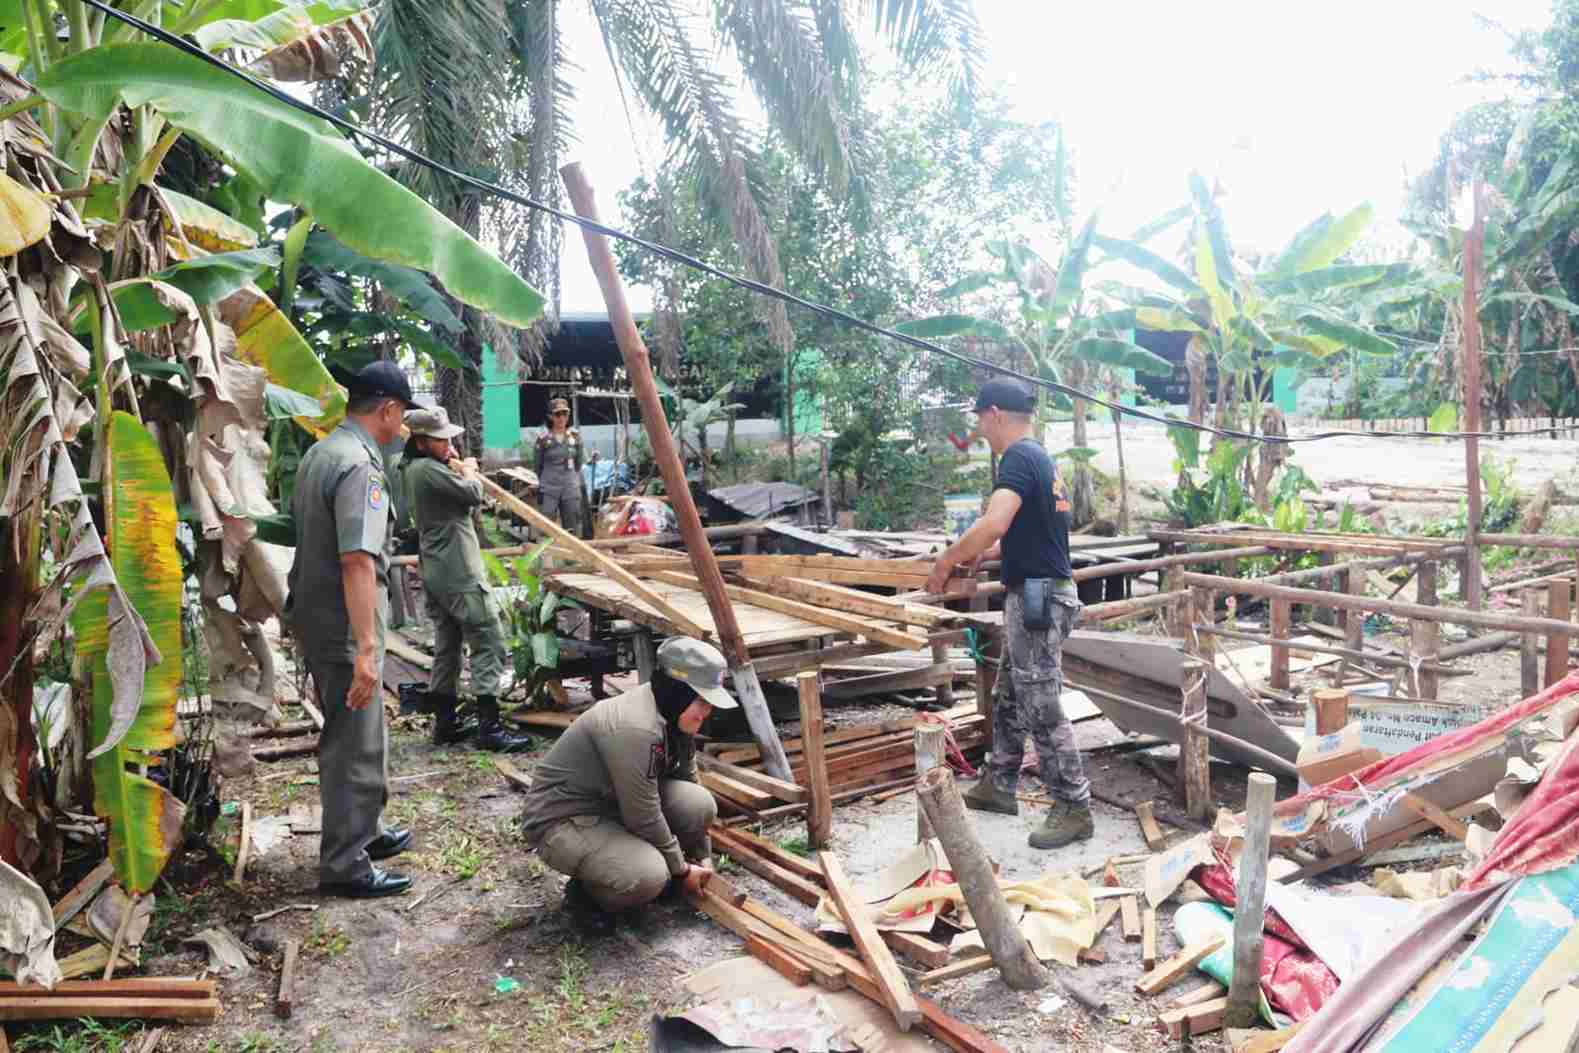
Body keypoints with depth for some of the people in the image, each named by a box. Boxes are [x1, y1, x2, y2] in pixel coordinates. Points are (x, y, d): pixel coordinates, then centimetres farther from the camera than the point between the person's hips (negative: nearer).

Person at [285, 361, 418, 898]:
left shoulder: (318, 452, 11)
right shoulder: (360, 465, -21)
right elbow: (357, 562, -28)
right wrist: (366, 649, -30)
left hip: (311, 611, 10)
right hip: (343, 626, -10)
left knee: (358, 734, 22)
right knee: (355, 745, 1)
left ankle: (365, 832, 37)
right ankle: (345, 866, 11)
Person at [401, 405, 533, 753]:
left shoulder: (414, 470, 14)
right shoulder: (428, 469, -17)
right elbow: (473, 493, -19)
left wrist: (457, 469, 3)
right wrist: (469, 471, 0)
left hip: (436, 575, 10)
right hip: (460, 575, -10)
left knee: (447, 649, 15)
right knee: (490, 646, -7)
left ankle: (445, 724, 21)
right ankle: (489, 729, -8)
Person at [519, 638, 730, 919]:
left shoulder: (673, 718, -2)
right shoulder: (635, 728, -31)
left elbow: (688, 785, 11)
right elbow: (644, 818, -25)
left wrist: (702, 855, 12)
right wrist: (681, 870, -11)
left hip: (613, 805, 9)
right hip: (561, 820, -9)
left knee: (700, 804, -13)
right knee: (648, 876, -31)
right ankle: (586, 890, -1)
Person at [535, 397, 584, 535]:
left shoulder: (575, 436, 2)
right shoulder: (543, 439, -6)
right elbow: (538, 466, 5)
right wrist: (541, 485, 11)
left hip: (571, 488, 3)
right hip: (549, 489, -3)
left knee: (572, 529, 8)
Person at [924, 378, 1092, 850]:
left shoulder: (1019, 457, -16)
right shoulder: (1041, 458, 15)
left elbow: (993, 523, -30)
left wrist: (946, 562, -18)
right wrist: (981, 554, 24)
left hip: (1037, 598, -10)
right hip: (1040, 594, 10)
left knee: (1041, 709, -3)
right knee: (1009, 699, 18)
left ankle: (1074, 809, 6)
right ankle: (998, 787, 30)